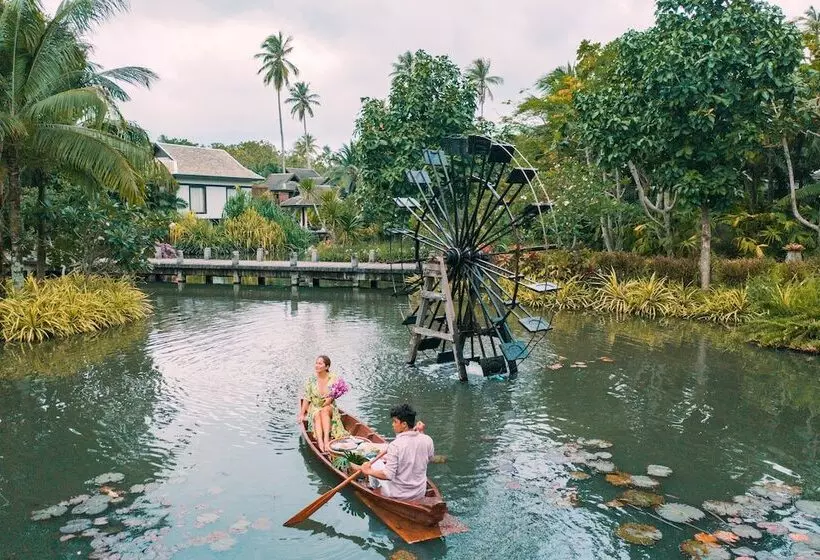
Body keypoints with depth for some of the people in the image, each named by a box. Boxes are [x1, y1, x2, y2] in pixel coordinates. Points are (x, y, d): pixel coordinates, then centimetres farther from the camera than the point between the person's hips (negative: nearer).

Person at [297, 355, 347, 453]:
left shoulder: (333, 379, -6)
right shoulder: (311, 380, -3)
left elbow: (330, 399, -5)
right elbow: (306, 399, -1)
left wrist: (322, 407, -19)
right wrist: (302, 414, -4)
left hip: (330, 408, -1)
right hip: (314, 409, 1)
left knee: (324, 411, -33)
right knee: (317, 415, -31)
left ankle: (326, 439, -43)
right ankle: (320, 442, -48)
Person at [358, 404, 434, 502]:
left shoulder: (395, 445, -26)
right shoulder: (427, 440, -12)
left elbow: (388, 475, -25)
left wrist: (369, 471, -10)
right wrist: (421, 433, 9)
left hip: (398, 496, -5)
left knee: (375, 462, 16)